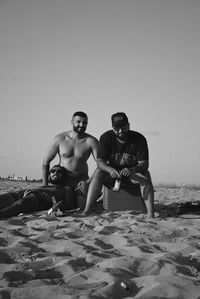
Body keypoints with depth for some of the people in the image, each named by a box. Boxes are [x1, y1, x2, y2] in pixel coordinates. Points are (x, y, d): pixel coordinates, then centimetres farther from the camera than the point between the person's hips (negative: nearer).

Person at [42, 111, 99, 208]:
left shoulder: (91, 141, -14)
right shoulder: (59, 139, -10)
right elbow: (45, 162, -2)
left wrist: (88, 182, -27)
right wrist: (45, 186, -5)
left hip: (81, 180, -1)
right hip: (62, 178, 1)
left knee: (82, 205, -16)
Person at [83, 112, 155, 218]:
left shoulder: (139, 139, -12)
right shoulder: (106, 138, -10)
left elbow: (144, 163, -17)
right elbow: (100, 161, -15)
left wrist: (132, 170, -40)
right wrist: (110, 169, -38)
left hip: (133, 173, -1)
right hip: (112, 172, 1)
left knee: (145, 174, -31)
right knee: (98, 172, -28)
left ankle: (150, 213, -37)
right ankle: (86, 211, -33)